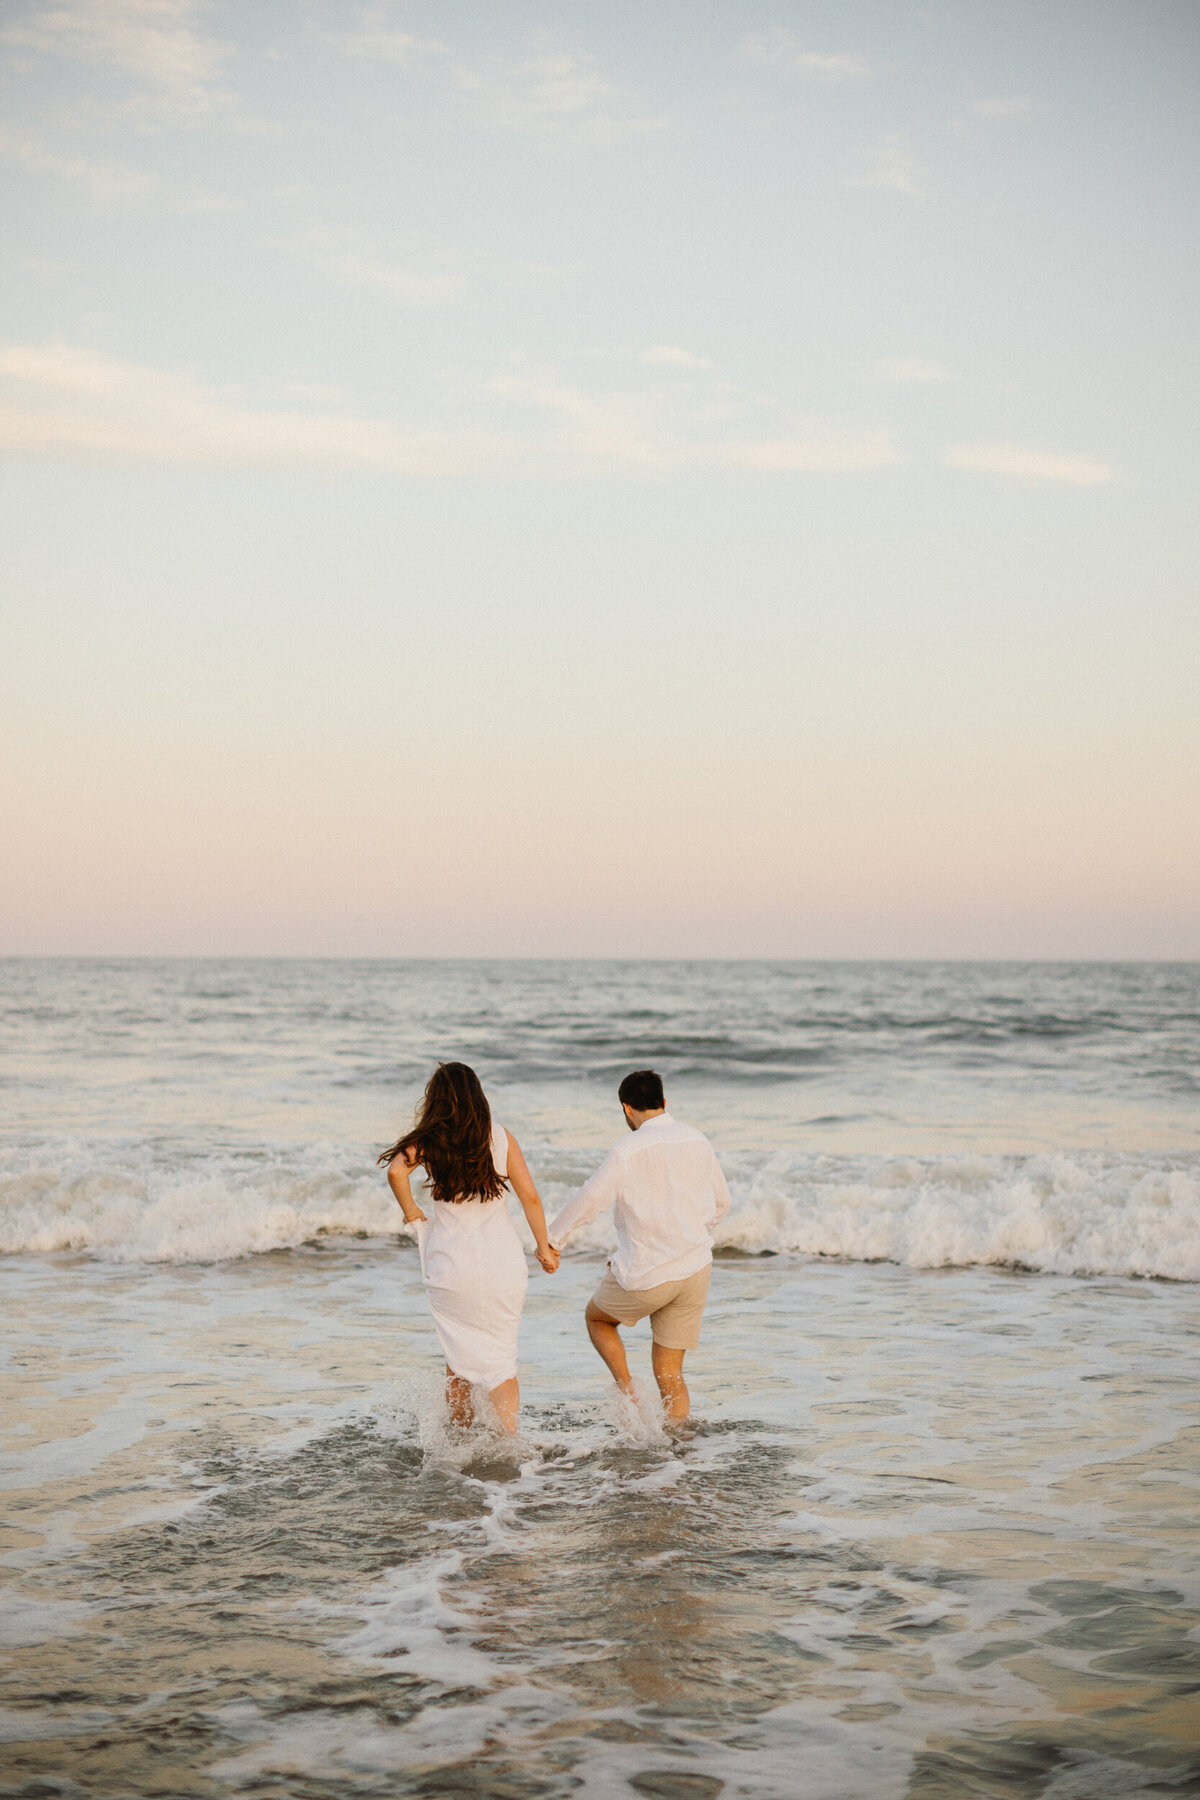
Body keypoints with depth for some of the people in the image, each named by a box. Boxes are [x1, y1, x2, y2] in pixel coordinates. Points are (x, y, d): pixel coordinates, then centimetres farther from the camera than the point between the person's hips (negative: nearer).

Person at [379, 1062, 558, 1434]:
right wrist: (543, 1246, 11)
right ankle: (509, 1437, -10)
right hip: (502, 1261, 1)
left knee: (459, 1353, 17)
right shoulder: (501, 1138, 1)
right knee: (500, 1358, 7)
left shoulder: (429, 1140, -2)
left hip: (451, 1261, -1)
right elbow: (530, 1197, 0)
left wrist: (411, 1212, -4)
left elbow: (396, 1170, -20)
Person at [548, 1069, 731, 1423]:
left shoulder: (628, 1151, -13)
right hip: (696, 1270, 5)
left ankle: (627, 1393, 7)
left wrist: (552, 1240, 2)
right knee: (670, 1375, 13)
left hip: (646, 1275, -5)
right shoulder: (698, 1141, 5)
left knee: (597, 1317, 25)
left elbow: (589, 1200, -11)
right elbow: (720, 1203, 16)